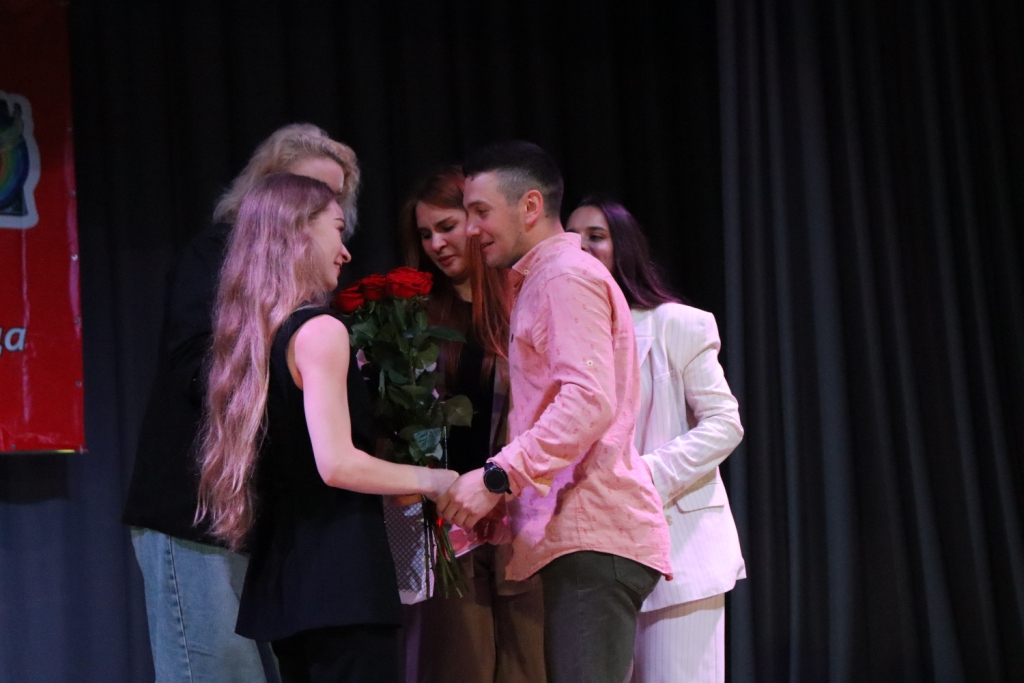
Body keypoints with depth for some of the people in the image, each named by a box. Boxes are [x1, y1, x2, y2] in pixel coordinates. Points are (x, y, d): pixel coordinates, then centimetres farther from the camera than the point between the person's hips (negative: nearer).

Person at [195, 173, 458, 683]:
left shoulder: (252, 334, 14)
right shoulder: (320, 332, -12)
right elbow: (336, 463, -18)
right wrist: (427, 480, -6)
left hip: (281, 574, 9)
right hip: (337, 573, -9)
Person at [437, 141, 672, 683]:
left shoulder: (567, 276, -5)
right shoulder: (542, 282, 27)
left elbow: (589, 401, -18)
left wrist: (497, 476, -20)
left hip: (591, 534, -10)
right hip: (582, 536, 10)